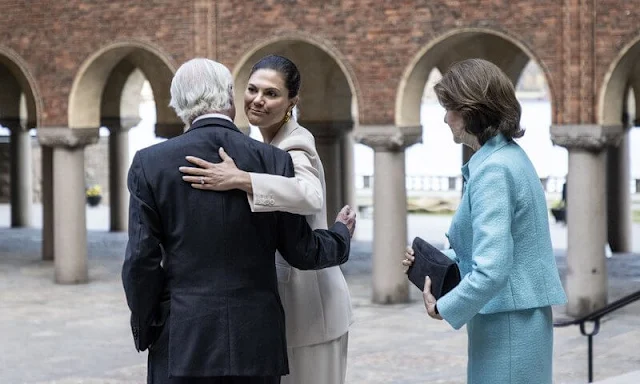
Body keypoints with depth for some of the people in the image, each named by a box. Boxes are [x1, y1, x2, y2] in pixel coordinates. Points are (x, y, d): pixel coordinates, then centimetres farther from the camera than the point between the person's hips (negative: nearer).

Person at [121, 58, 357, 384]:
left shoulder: (151, 163, -4)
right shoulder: (274, 161, -1)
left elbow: (141, 261, -5)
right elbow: (302, 252, 5)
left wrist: (145, 330, 8)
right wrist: (341, 234, 26)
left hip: (182, 343, -1)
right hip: (257, 343, 1)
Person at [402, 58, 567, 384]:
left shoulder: (493, 170, -20)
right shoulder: (508, 155, 9)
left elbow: (491, 271, -26)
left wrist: (443, 308, -11)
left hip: (508, 323, -9)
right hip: (512, 317, 9)